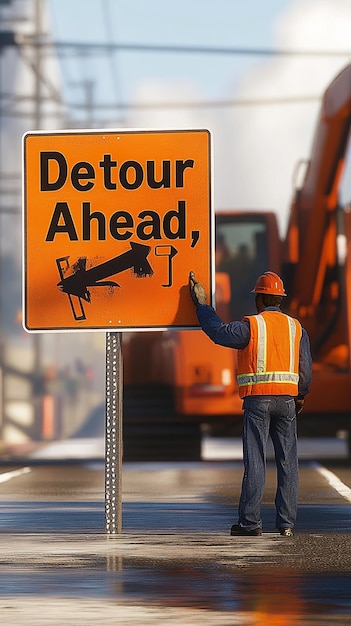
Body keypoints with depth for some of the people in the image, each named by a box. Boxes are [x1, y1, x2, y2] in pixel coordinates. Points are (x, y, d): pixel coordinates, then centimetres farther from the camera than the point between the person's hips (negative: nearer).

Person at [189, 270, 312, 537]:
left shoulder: (251, 325, -4)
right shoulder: (296, 328, 9)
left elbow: (219, 331, -2)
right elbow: (306, 369, 10)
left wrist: (202, 304, 11)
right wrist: (300, 397, 25)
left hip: (257, 399, -3)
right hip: (287, 399, 3)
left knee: (255, 461, -1)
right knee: (287, 461, 6)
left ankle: (250, 522, -1)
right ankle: (287, 523, 5)